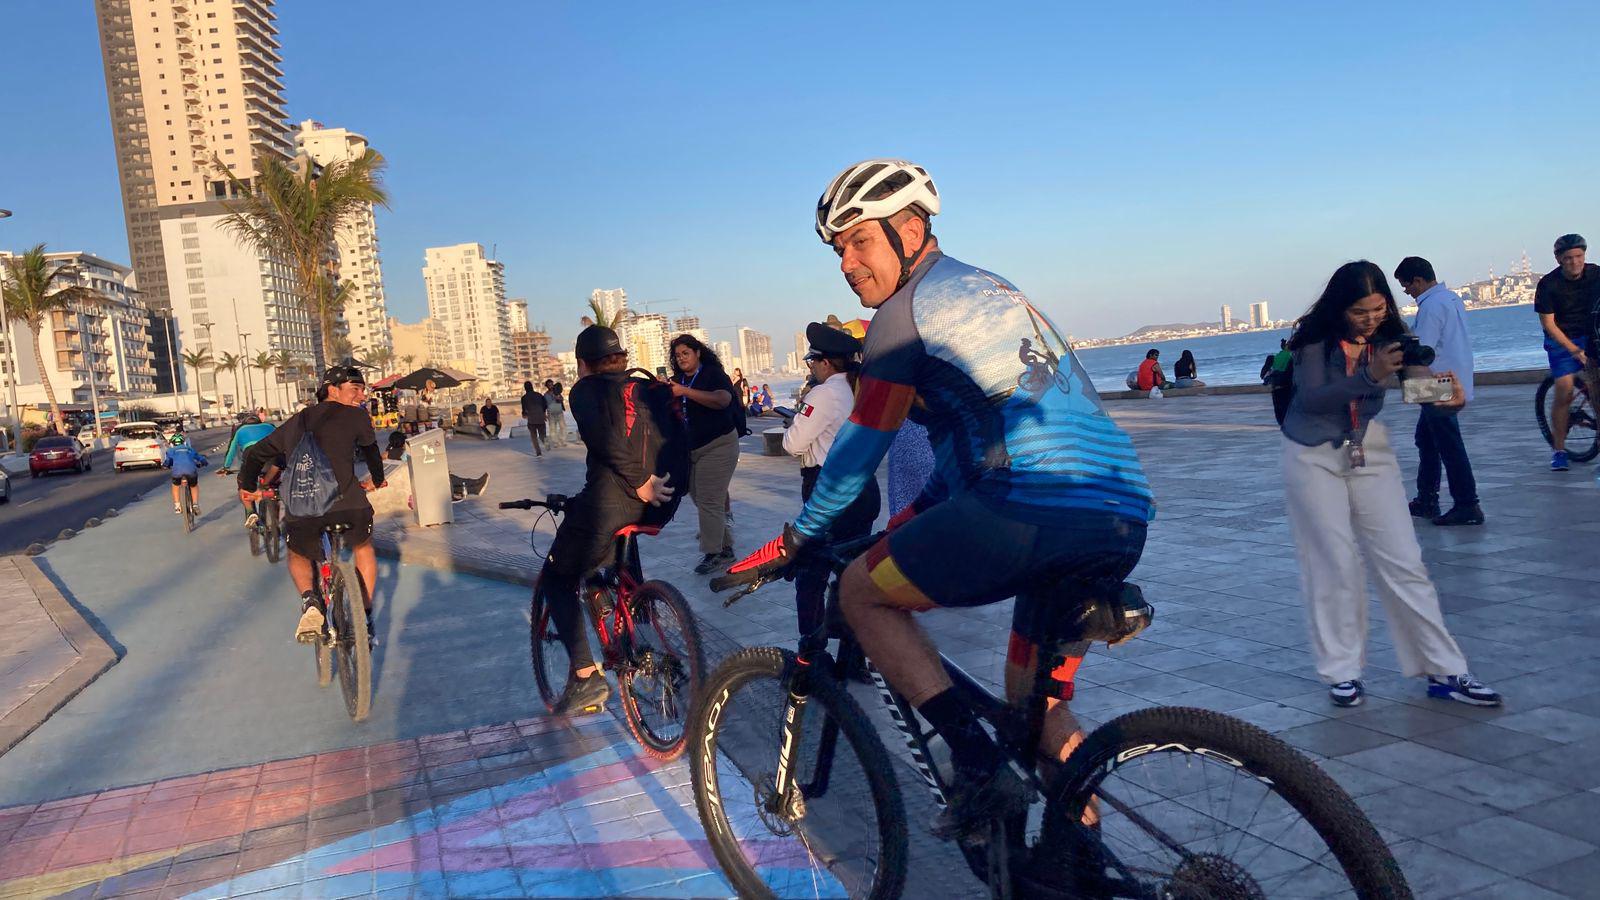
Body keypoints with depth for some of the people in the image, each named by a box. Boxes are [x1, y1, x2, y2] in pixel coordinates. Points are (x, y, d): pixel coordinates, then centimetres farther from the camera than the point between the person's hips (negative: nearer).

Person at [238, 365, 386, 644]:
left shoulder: (296, 422, 23)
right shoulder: (355, 416, 12)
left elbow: (256, 453, 33)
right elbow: (371, 451, 29)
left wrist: (248, 487, 52)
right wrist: (376, 480, 50)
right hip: (348, 505, -2)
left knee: (298, 555, 33)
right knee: (363, 547, 29)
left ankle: (309, 601, 4)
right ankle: (366, 619, 25)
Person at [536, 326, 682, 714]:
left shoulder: (586, 390, 1)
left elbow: (605, 437, -18)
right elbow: (679, 438, 11)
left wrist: (640, 481, -15)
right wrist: (667, 485, 17)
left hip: (610, 502, -6)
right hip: (658, 505, 7)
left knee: (556, 581, 12)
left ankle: (585, 676, 0)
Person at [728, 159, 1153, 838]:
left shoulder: (906, 308, 1)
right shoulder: (987, 289, 29)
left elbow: (860, 446, 1)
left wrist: (798, 539, 14)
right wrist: (909, 522, 37)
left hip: (1037, 507, -9)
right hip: (1124, 524, 9)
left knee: (861, 591, 7)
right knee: (1034, 698, 23)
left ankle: (981, 770, 0)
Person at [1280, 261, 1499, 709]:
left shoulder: (1389, 336, -3)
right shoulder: (1315, 338, -12)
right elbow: (1311, 398, -23)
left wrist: (1445, 394, -33)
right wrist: (1370, 375, -35)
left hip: (1371, 454, 3)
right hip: (1314, 457, -3)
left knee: (1404, 562, 1)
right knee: (1334, 567, 0)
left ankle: (1445, 671, 9)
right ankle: (1342, 671, 12)